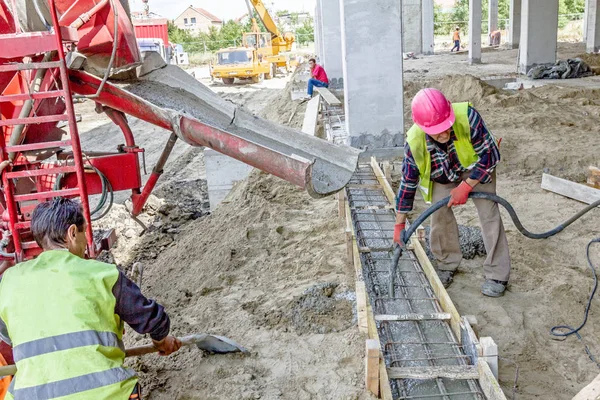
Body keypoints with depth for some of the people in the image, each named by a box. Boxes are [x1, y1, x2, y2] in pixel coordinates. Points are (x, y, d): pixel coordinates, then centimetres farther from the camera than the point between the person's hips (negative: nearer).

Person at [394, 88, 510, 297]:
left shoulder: (467, 117, -40)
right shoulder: (414, 142, -33)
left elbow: (490, 155, -27)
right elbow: (408, 183, -19)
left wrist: (465, 187, -28)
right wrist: (399, 224, -14)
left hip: (477, 167, -1)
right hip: (442, 176, 1)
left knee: (488, 212, -10)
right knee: (440, 213, -9)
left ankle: (497, 274, -1)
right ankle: (447, 264, 15)